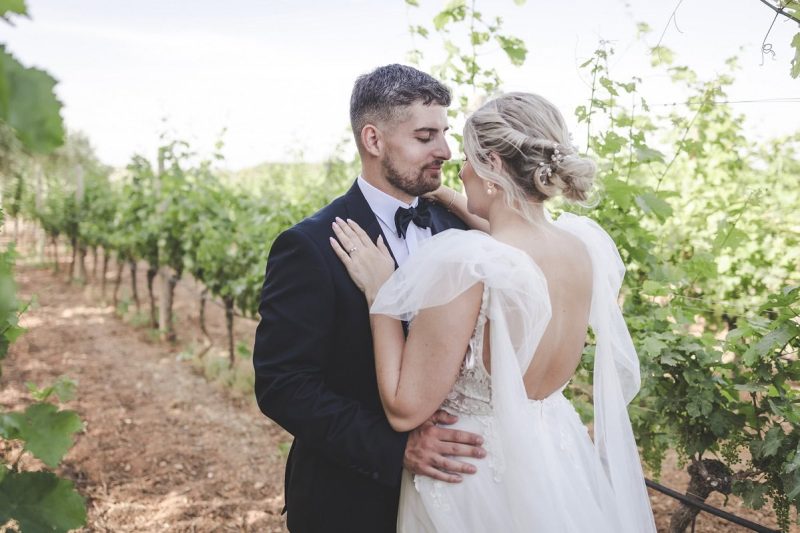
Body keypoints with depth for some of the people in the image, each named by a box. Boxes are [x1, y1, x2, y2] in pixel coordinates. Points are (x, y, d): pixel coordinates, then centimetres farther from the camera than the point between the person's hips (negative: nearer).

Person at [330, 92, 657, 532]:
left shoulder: (466, 264, -30)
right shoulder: (587, 242, -10)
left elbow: (405, 409, -23)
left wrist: (378, 291, -17)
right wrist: (452, 202, 17)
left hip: (476, 478, -5)